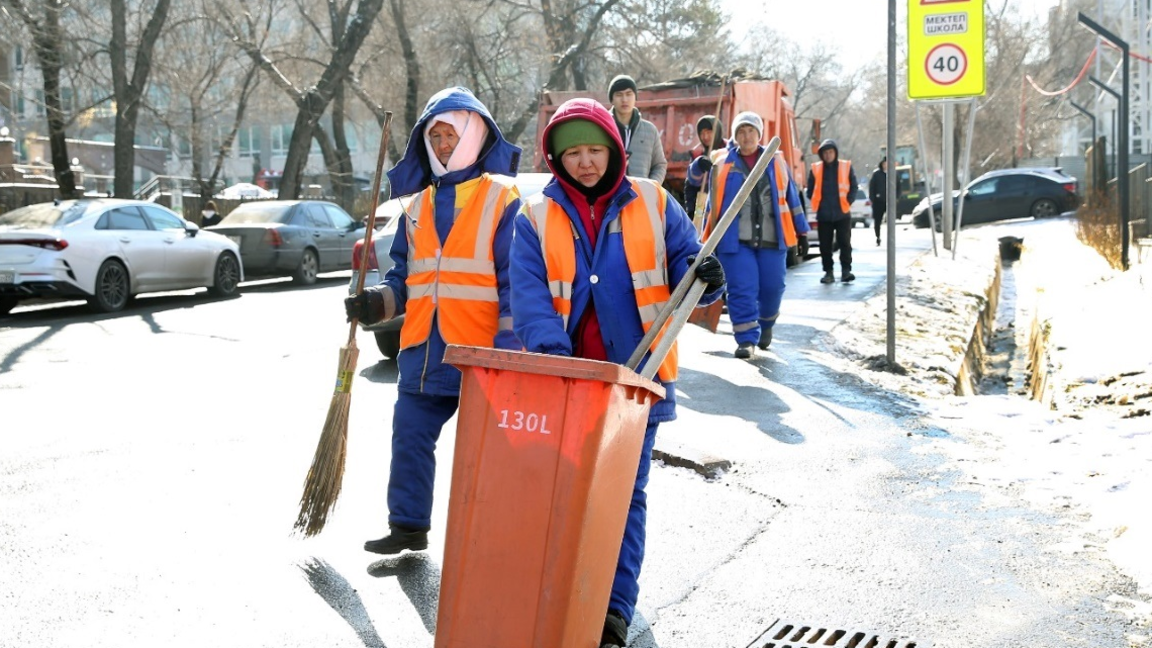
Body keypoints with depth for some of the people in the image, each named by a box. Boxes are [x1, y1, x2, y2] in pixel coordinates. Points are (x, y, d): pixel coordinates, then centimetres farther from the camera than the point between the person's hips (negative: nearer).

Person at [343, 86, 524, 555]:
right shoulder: (419, 206, 14)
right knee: (410, 439, 9)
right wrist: (379, 301, 0)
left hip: (480, 354, -6)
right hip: (423, 350, 6)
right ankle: (408, 525, 24)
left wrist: (507, 346, -14)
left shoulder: (501, 199, -3)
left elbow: (516, 280, -8)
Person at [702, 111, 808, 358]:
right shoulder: (722, 165, 6)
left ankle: (766, 325, 34)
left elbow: (791, 196, 17)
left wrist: (800, 226, 18)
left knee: (772, 287, 6)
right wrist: (709, 236, 12)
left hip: (771, 239, 2)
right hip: (735, 240, -2)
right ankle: (746, 339, -2)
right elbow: (714, 202, 12)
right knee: (741, 290, -8)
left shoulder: (776, 162, 11)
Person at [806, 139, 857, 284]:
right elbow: (810, 191, 10)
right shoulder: (815, 169, 4)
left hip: (842, 214, -1)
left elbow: (853, 188, 4)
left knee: (845, 243, -2)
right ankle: (828, 272, 13)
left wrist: (847, 202, -4)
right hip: (823, 215, 1)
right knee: (825, 245, 5)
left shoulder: (846, 167, 2)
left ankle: (846, 270, 3)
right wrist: (817, 204, 1)